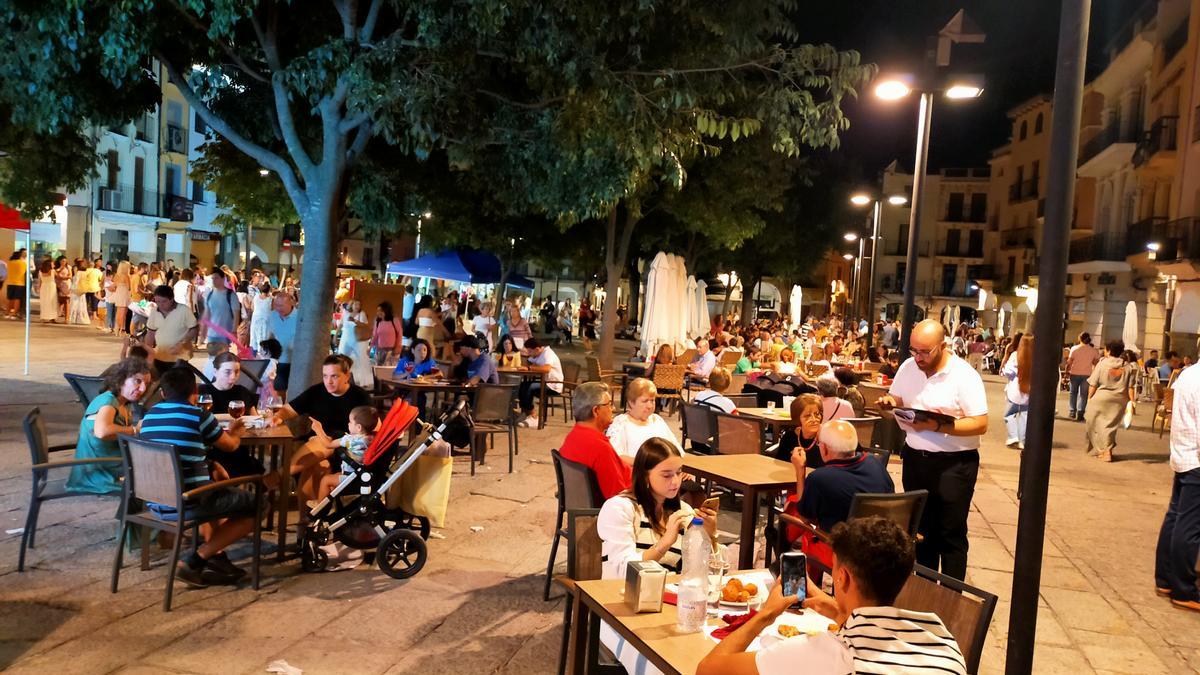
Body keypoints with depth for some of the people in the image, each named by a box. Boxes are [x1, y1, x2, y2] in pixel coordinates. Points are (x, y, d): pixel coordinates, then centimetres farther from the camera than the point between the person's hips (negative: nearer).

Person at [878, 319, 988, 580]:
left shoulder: (964, 375, -14)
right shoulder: (908, 367, 3)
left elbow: (980, 424, -18)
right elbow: (895, 399, 17)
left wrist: (937, 426, -27)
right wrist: (889, 402, -7)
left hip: (953, 464, -5)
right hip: (915, 458, 6)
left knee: (951, 533, 4)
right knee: (921, 529, 17)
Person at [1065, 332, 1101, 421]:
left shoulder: (1074, 348, -5)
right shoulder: (1093, 350, 0)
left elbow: (1069, 362, -6)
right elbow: (1096, 363, 1)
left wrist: (1067, 371, 3)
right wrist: (1095, 373, 14)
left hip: (1075, 373, 0)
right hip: (1087, 374, 1)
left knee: (1073, 393, 12)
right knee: (1083, 394, 4)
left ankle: (1072, 412, 11)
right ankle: (1080, 414, -3)